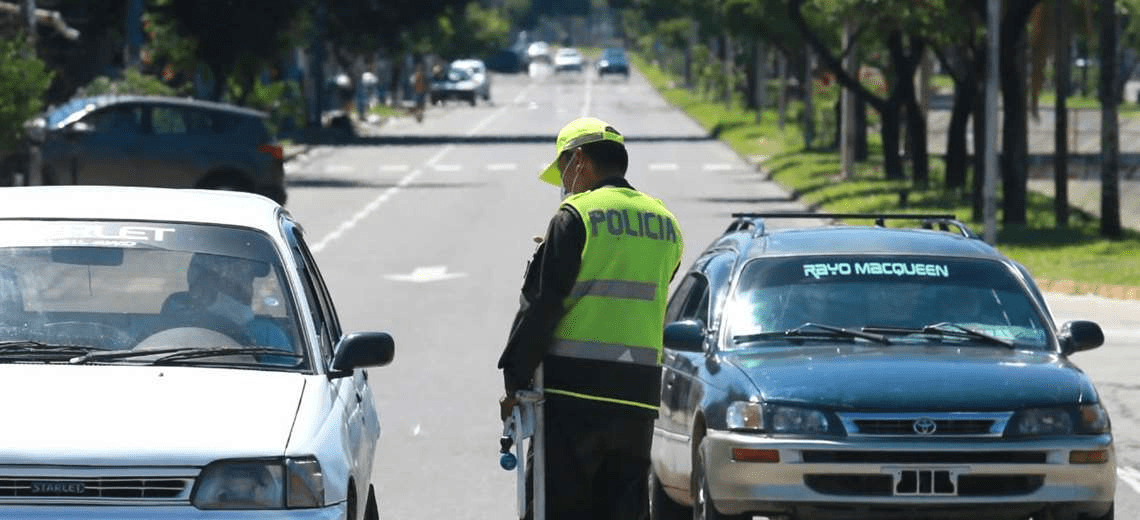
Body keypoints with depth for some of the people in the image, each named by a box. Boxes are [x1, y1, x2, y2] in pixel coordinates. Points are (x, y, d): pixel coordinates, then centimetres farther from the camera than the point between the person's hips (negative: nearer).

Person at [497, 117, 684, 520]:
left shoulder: (575, 216, -6)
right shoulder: (665, 223, 14)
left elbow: (540, 305, -8)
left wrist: (515, 381, -3)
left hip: (575, 394, -6)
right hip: (640, 395, 6)